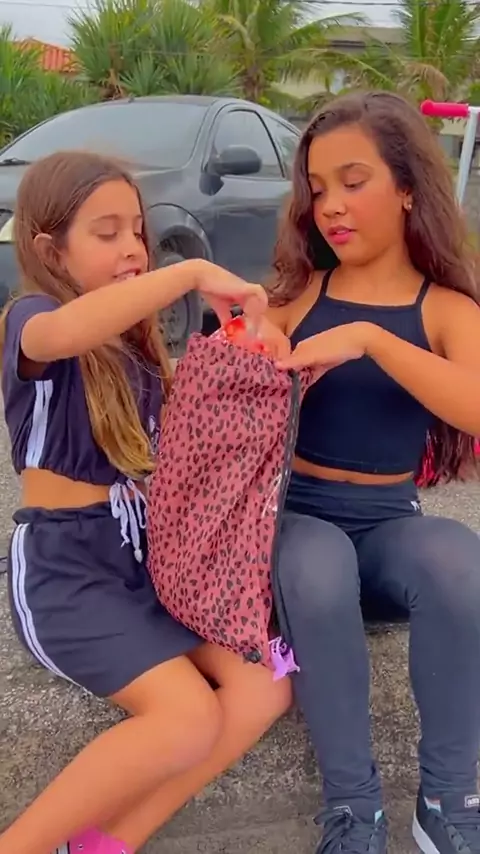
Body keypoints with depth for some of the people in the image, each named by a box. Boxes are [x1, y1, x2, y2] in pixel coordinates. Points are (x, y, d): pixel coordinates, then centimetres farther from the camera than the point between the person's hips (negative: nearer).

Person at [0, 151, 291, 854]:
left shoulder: (137, 341, 13)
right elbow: (63, 334, -37)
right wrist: (194, 273, -34)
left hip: (149, 554, 7)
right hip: (65, 565, -7)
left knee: (264, 688, -9)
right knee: (190, 719, -21)